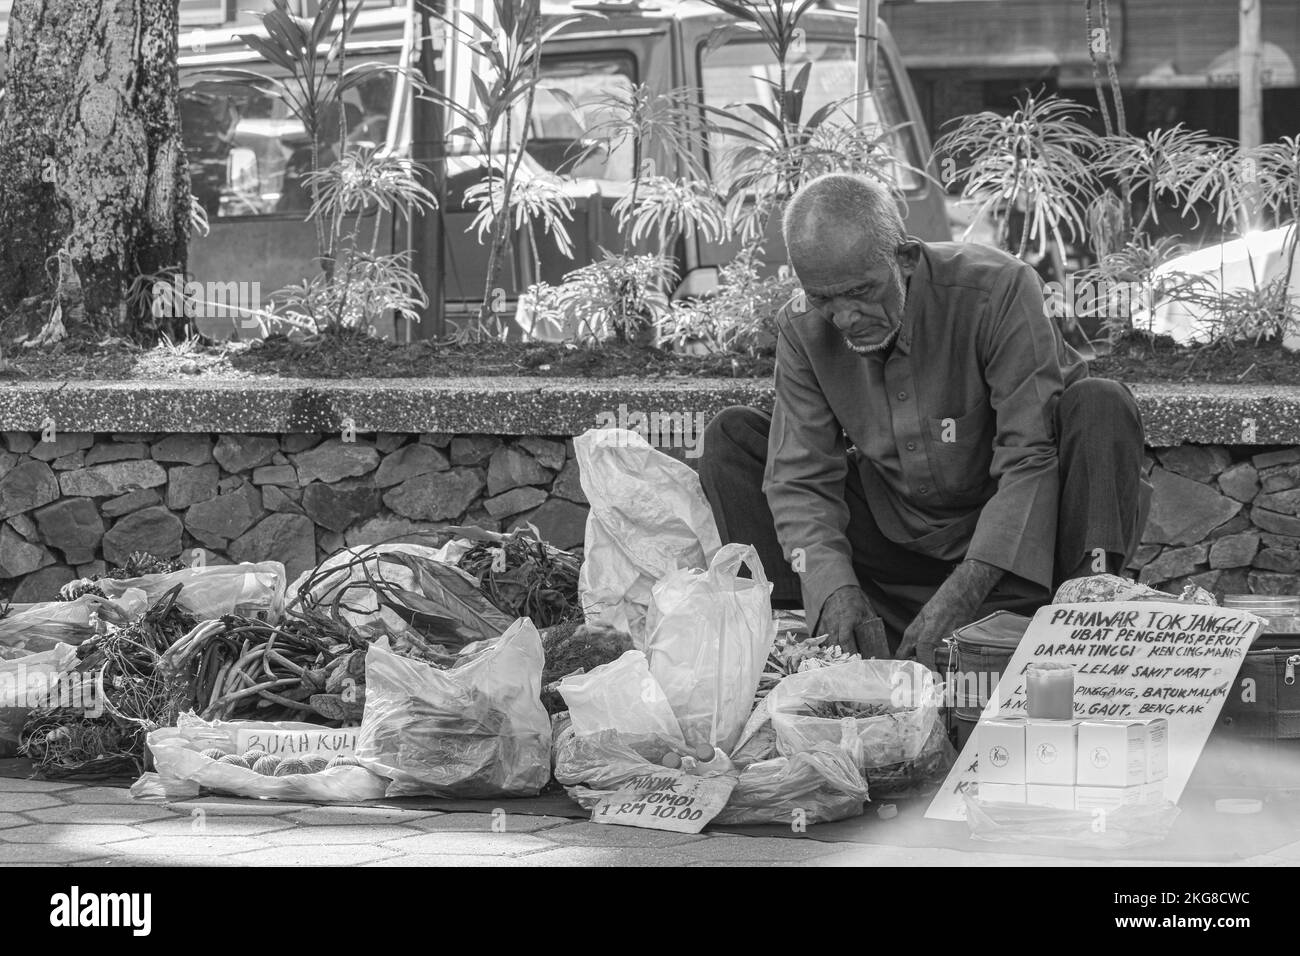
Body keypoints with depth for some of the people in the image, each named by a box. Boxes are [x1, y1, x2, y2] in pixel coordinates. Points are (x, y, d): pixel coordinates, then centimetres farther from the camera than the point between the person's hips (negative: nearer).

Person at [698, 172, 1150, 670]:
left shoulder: (999, 290, -24)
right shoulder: (802, 329, -11)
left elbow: (1030, 457, -28)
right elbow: (801, 479, -13)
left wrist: (963, 593, -38)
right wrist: (835, 588, -34)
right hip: (899, 537, 4)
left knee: (1102, 406, -30)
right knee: (731, 438, -9)